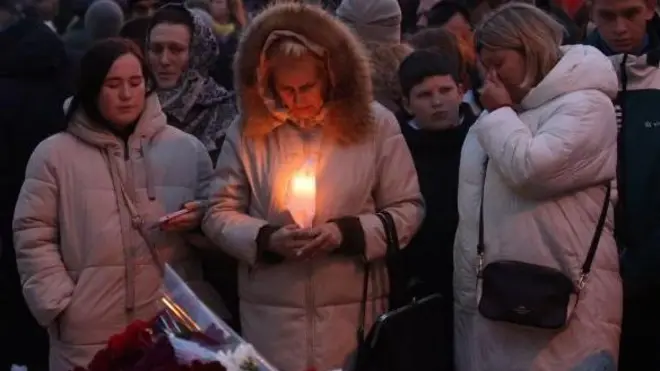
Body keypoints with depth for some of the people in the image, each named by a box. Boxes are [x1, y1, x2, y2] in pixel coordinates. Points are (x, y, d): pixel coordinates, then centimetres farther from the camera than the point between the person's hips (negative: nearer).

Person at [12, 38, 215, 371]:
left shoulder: (186, 148, 8)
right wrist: (60, 305, -7)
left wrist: (199, 219, -8)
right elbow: (33, 236, -1)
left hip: (174, 324, 2)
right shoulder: (54, 154, 1)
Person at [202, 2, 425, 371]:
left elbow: (408, 209, 0)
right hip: (270, 315, 0)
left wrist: (348, 233, -15)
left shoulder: (375, 123, -3)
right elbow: (219, 215, 3)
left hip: (353, 310, 0)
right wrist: (266, 239, -15)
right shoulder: (248, 129, -2)